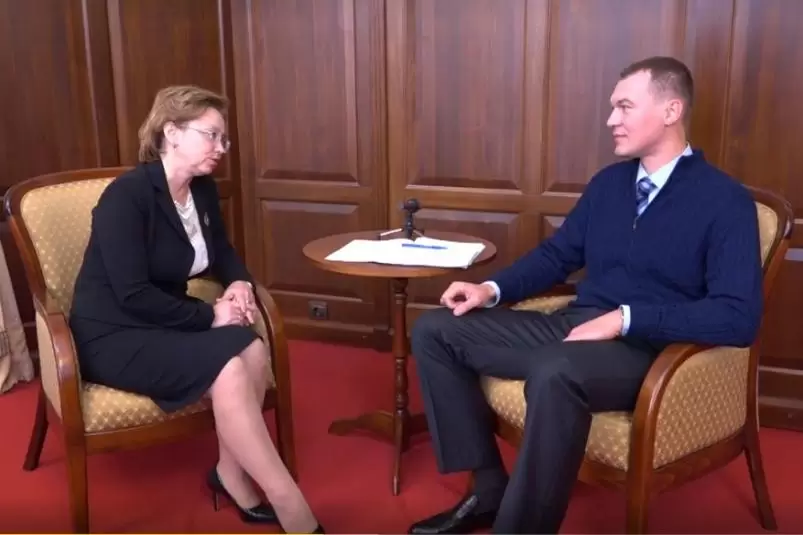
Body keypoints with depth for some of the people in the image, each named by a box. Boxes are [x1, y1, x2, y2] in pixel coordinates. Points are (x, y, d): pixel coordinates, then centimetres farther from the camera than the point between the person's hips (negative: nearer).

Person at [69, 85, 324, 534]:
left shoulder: (203, 189, 3)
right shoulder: (127, 195, -19)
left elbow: (221, 252, 18)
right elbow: (132, 295, -24)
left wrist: (239, 283, -4)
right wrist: (209, 317, -20)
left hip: (164, 324, 7)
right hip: (112, 336, -7)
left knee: (252, 349, -24)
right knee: (227, 369, -30)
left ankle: (232, 473, -6)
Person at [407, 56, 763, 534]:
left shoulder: (726, 201, -6)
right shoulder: (609, 182, 14)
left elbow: (739, 317, -16)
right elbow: (557, 254, 20)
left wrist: (626, 318, -22)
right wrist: (493, 289, 2)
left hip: (650, 349, -7)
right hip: (573, 327, 7)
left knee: (554, 373, -41)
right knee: (435, 330, -2)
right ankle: (489, 488, -2)